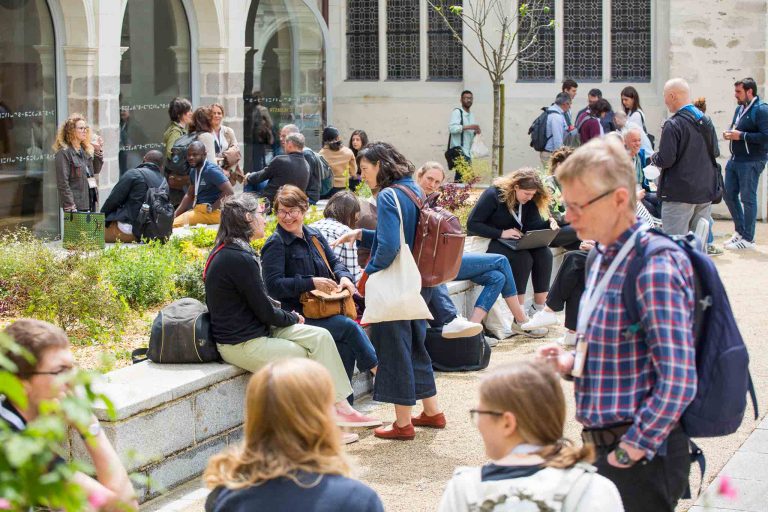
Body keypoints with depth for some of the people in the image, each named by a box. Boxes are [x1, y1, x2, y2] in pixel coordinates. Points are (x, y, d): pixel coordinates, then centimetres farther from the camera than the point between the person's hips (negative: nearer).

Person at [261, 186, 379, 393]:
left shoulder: (314, 236, 14)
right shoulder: (275, 244, -8)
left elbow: (334, 262, 22)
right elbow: (274, 286, -17)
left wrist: (344, 277, -2)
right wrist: (311, 283, -21)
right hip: (298, 315, -6)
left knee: (346, 345, -21)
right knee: (350, 326, -24)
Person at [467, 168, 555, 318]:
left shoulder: (530, 200, 2)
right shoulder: (493, 195, -16)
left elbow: (532, 227, -3)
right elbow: (472, 224, -20)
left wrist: (549, 223, -24)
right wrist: (501, 233, -28)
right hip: (491, 242, -6)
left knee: (544, 253, -20)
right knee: (522, 257, -31)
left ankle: (538, 310, -18)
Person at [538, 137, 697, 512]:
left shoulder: (654, 270, -19)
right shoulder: (603, 259, 10)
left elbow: (677, 382, -23)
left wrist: (632, 450, -18)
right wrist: (572, 364, 4)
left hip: (643, 457, -9)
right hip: (602, 444, 9)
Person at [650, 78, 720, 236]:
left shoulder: (673, 125, -15)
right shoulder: (706, 120, 7)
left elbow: (666, 160, -18)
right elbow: (715, 153, 14)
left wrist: (654, 158, 2)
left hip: (679, 193, -7)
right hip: (705, 192, 7)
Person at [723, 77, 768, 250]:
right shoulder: (739, 109, 14)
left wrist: (741, 135, -20)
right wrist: (729, 133, 5)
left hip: (751, 162, -9)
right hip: (735, 159, 9)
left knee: (748, 198, -3)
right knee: (729, 195, 12)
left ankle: (748, 239, 6)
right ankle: (740, 231, 27)